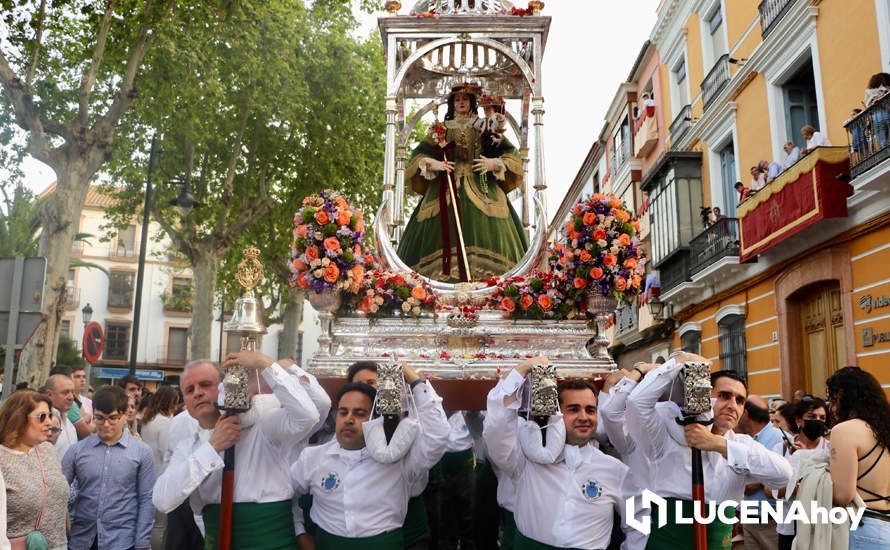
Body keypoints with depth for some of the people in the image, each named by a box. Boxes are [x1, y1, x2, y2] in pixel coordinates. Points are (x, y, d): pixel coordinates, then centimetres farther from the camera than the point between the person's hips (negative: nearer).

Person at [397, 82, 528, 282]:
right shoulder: (442, 128, 16)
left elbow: (509, 152, 10)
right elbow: (419, 154, 13)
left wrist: (494, 163, -8)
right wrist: (432, 164, -6)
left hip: (480, 185, -1)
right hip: (447, 184, 1)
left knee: (484, 228, -15)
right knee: (446, 227, -13)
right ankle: (445, 274, -14)